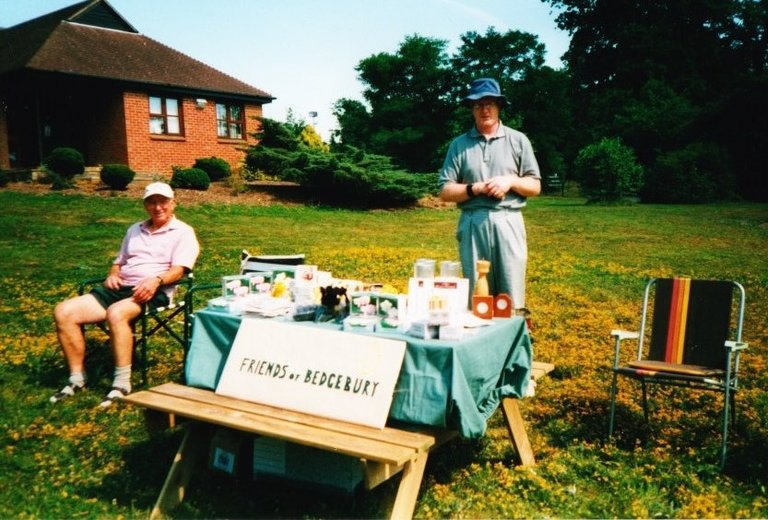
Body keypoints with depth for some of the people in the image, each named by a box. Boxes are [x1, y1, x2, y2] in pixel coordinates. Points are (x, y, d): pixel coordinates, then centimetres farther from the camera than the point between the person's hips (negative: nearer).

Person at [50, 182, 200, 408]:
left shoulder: (183, 232, 5)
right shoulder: (135, 230, 27)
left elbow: (178, 270, -8)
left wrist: (156, 280, -27)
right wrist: (112, 275, 6)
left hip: (153, 292, -7)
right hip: (120, 288, 7)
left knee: (116, 314, -38)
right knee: (64, 312, -13)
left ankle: (122, 384, -30)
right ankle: (77, 378, -7)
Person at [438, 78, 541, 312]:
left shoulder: (518, 140, 10)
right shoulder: (459, 145, 9)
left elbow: (535, 187, 10)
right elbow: (445, 191, 5)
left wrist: (511, 181, -8)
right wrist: (475, 188, -9)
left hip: (507, 222, 0)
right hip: (472, 224, 0)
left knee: (511, 301, -3)